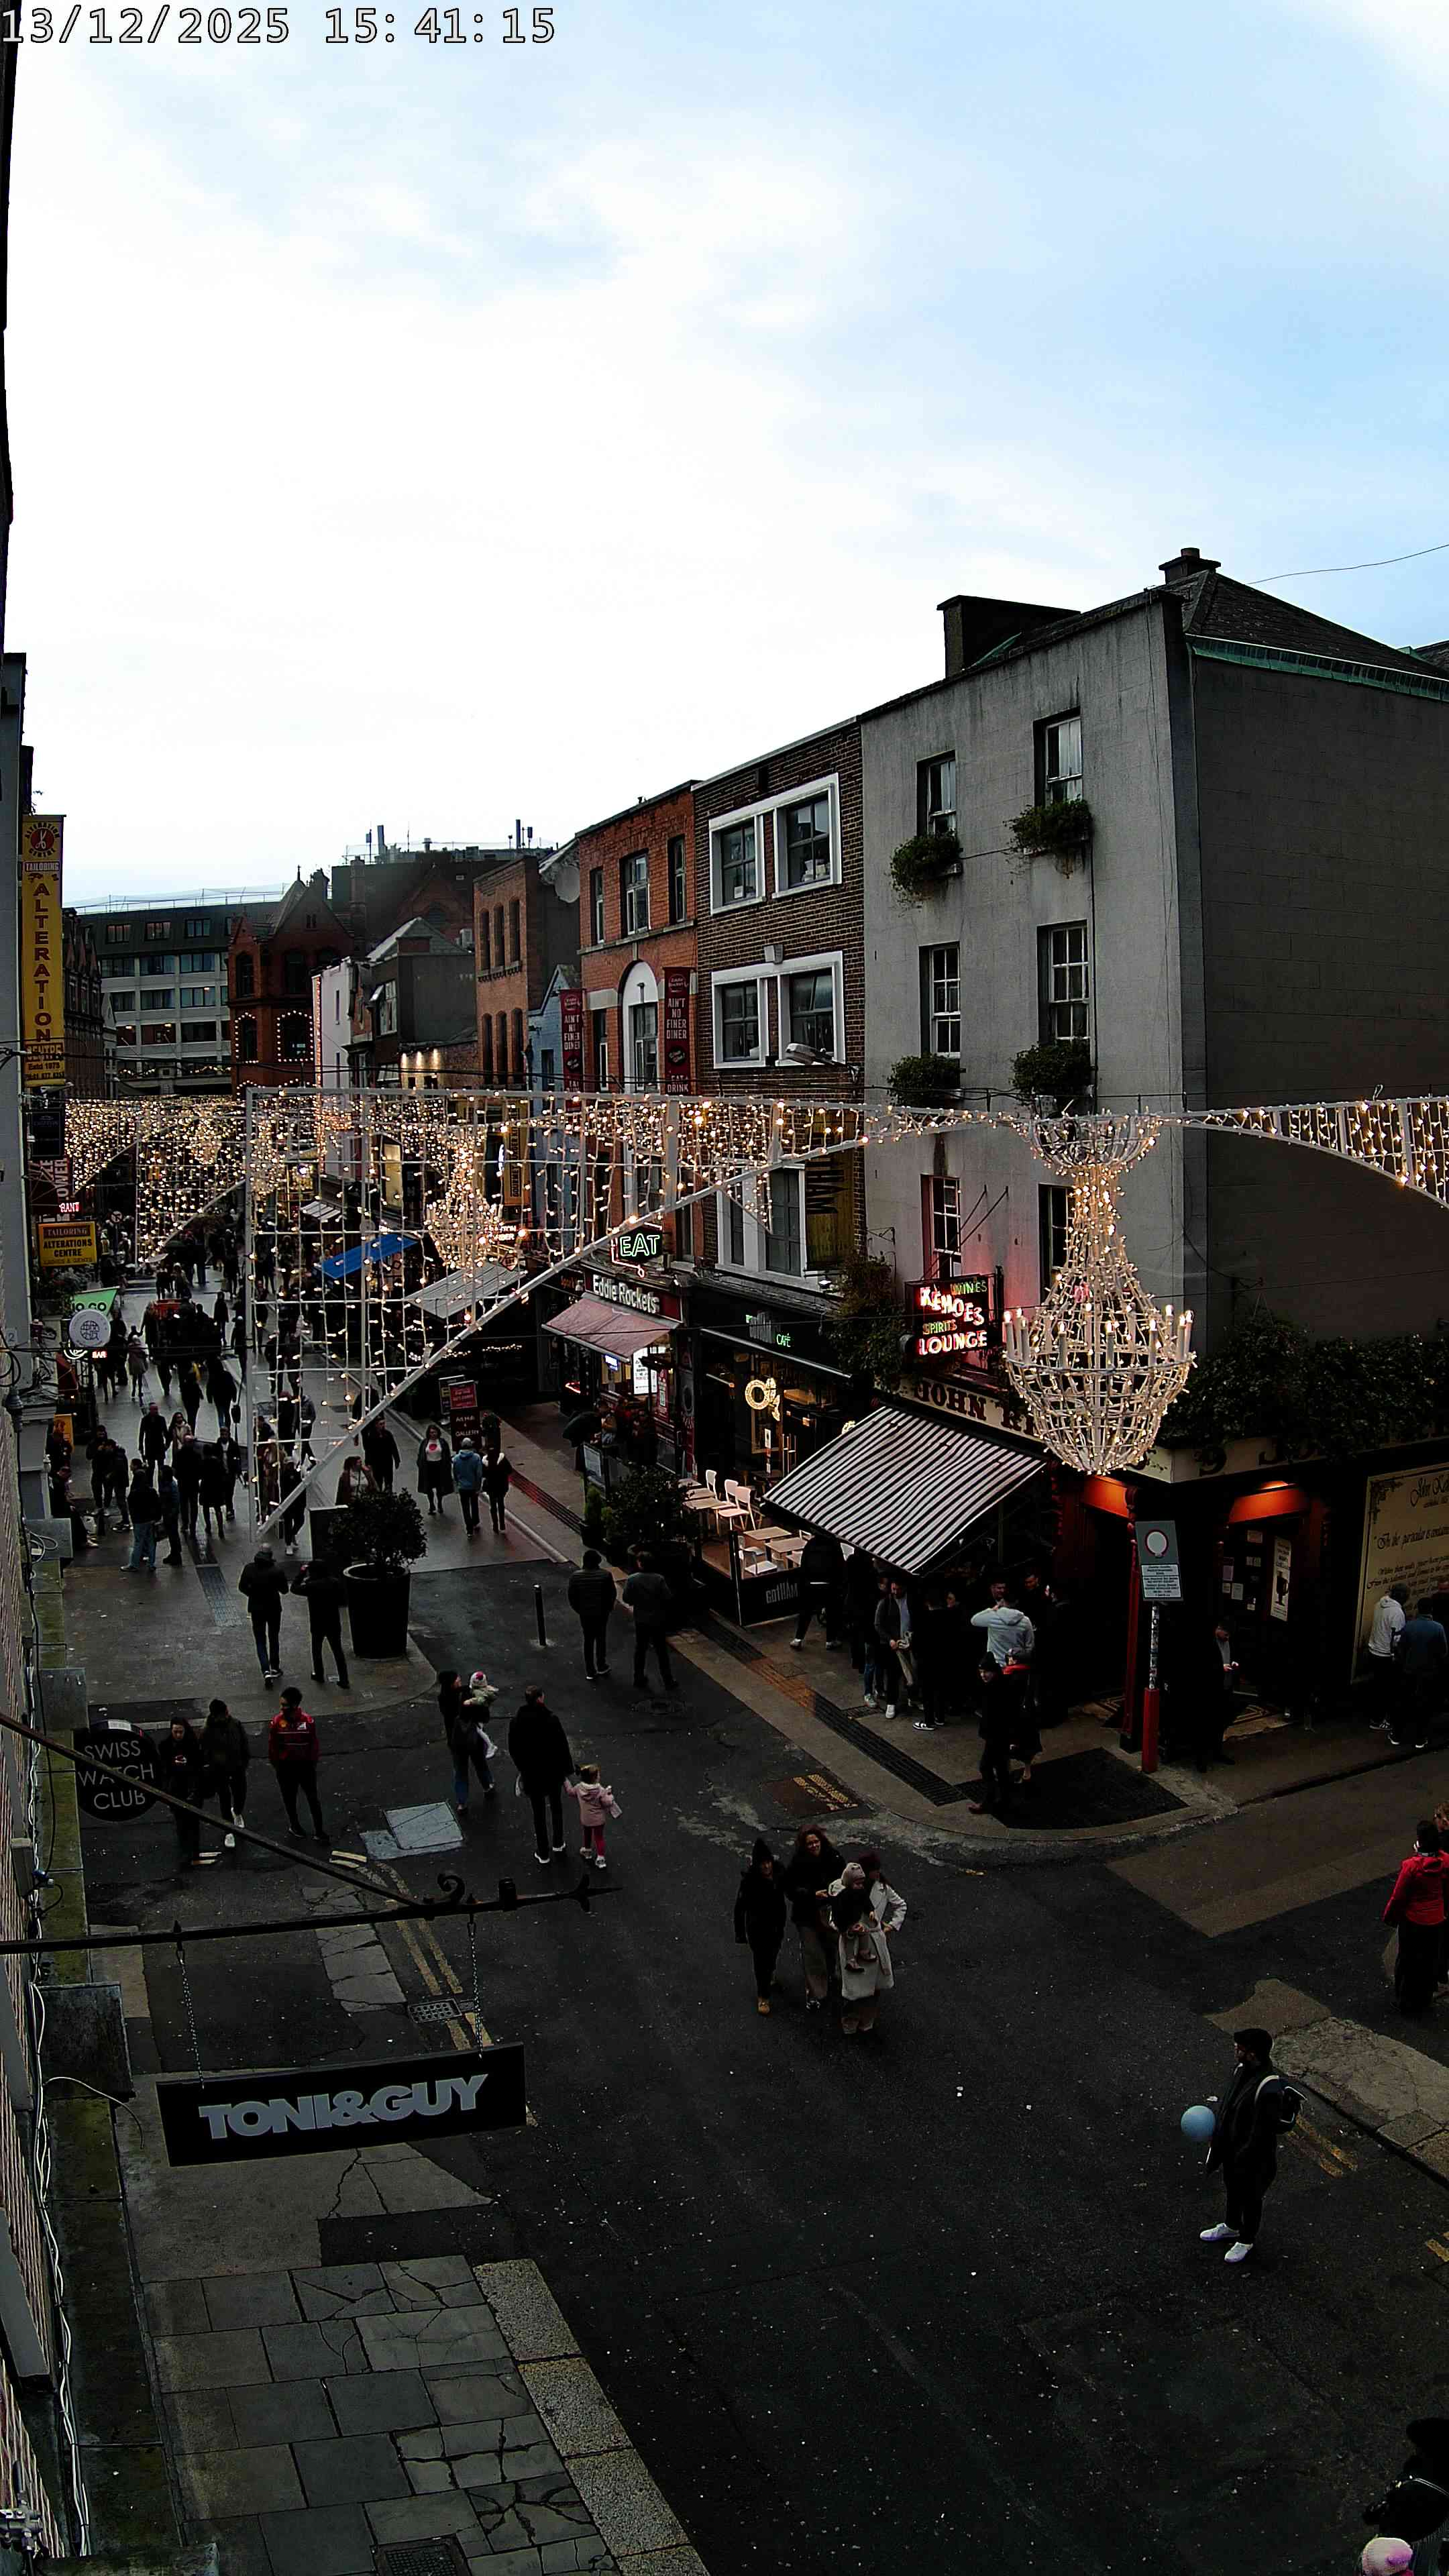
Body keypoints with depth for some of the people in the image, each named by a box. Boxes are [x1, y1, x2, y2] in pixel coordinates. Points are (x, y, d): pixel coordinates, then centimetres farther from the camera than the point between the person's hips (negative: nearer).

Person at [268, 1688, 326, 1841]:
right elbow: (272, 1746, -4)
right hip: (286, 1766, 1)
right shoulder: (277, 1722, -15)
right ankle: (294, 1824, 42)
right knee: (289, 1798, 19)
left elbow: (314, 1744, -5)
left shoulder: (308, 1721, -16)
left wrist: (313, 1763, 1)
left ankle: (318, 1831, 18)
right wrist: (276, 1765, 1)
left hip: (305, 1764, -1)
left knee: (313, 1798, 6)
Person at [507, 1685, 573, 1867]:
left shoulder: (517, 1722, -12)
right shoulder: (551, 1720, -22)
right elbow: (562, 1746, -15)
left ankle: (543, 1855, 20)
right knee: (556, 1808, 22)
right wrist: (567, 1768, 0)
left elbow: (513, 1749, 0)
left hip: (531, 1775, 1)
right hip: (553, 1772, -1)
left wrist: (522, 1768, 16)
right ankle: (558, 1846, 35)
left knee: (538, 1813, 13)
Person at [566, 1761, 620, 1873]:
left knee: (587, 1834, 28)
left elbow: (570, 1792, 2)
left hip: (585, 1819, 3)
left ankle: (587, 1850, 47)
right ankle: (600, 1858, 14)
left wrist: (565, 1781, 13)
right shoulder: (601, 1791, -28)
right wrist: (610, 1795, -6)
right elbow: (607, 1803, -24)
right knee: (599, 1837, 12)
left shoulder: (579, 1788, -16)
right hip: (598, 1819, -3)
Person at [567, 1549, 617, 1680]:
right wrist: (608, 1607, 9)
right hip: (602, 1612, -1)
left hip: (585, 1613, 1)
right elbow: (613, 1594, -8)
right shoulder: (605, 1575, -16)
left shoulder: (575, 1577, -13)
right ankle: (602, 1666, 30)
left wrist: (578, 1609, 10)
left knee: (588, 1641, 12)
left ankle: (590, 1672, 16)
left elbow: (572, 1597, -6)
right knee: (601, 1639, 19)